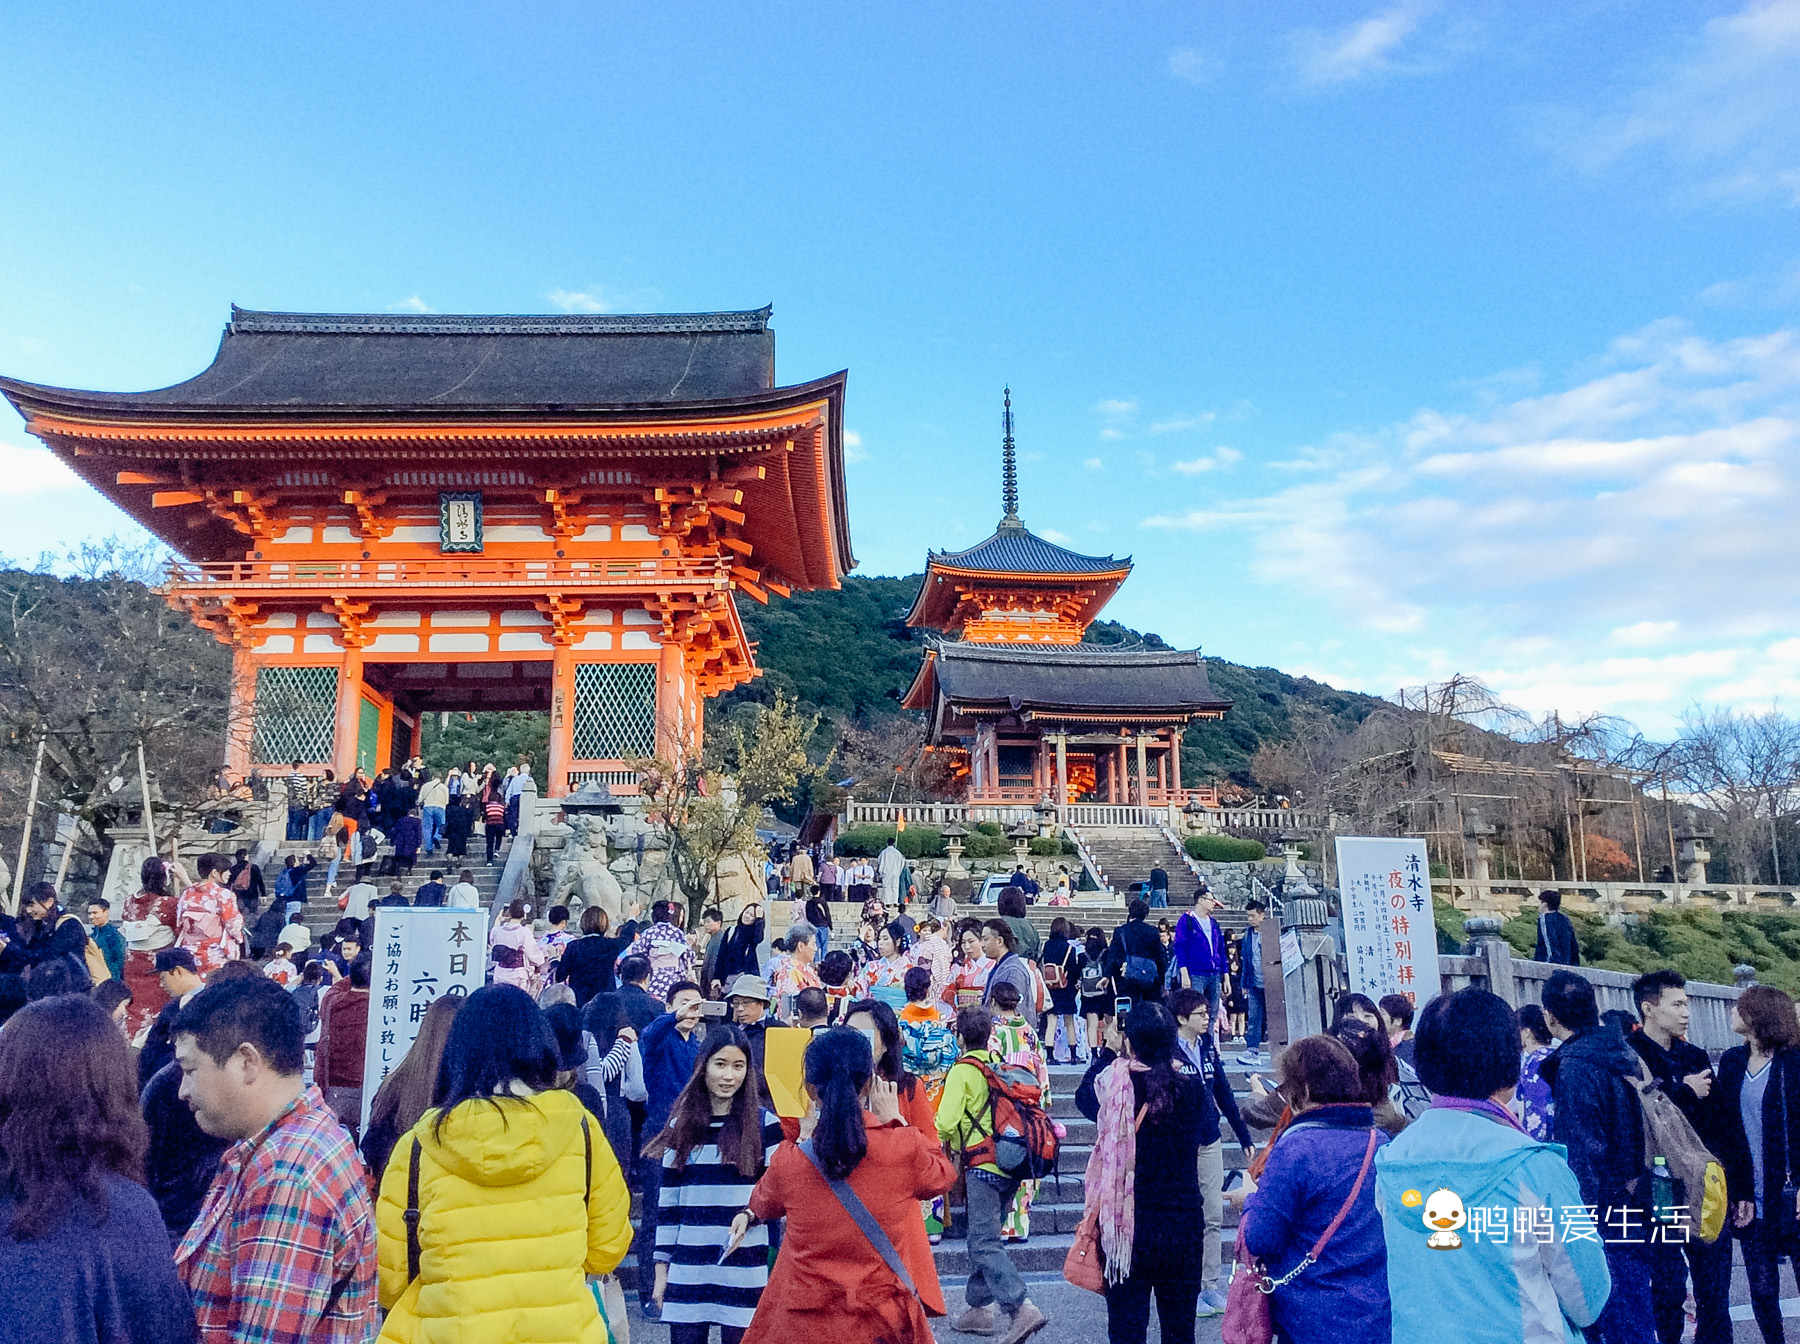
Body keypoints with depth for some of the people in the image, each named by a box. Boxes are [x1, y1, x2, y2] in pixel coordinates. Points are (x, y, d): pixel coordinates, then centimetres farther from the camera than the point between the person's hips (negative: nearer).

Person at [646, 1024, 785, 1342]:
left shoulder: (764, 1123, -1)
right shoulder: (681, 1125, 7)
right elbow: (667, 1202, 9)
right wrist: (661, 1269, 8)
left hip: (744, 1268, -2)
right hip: (688, 1268, 2)